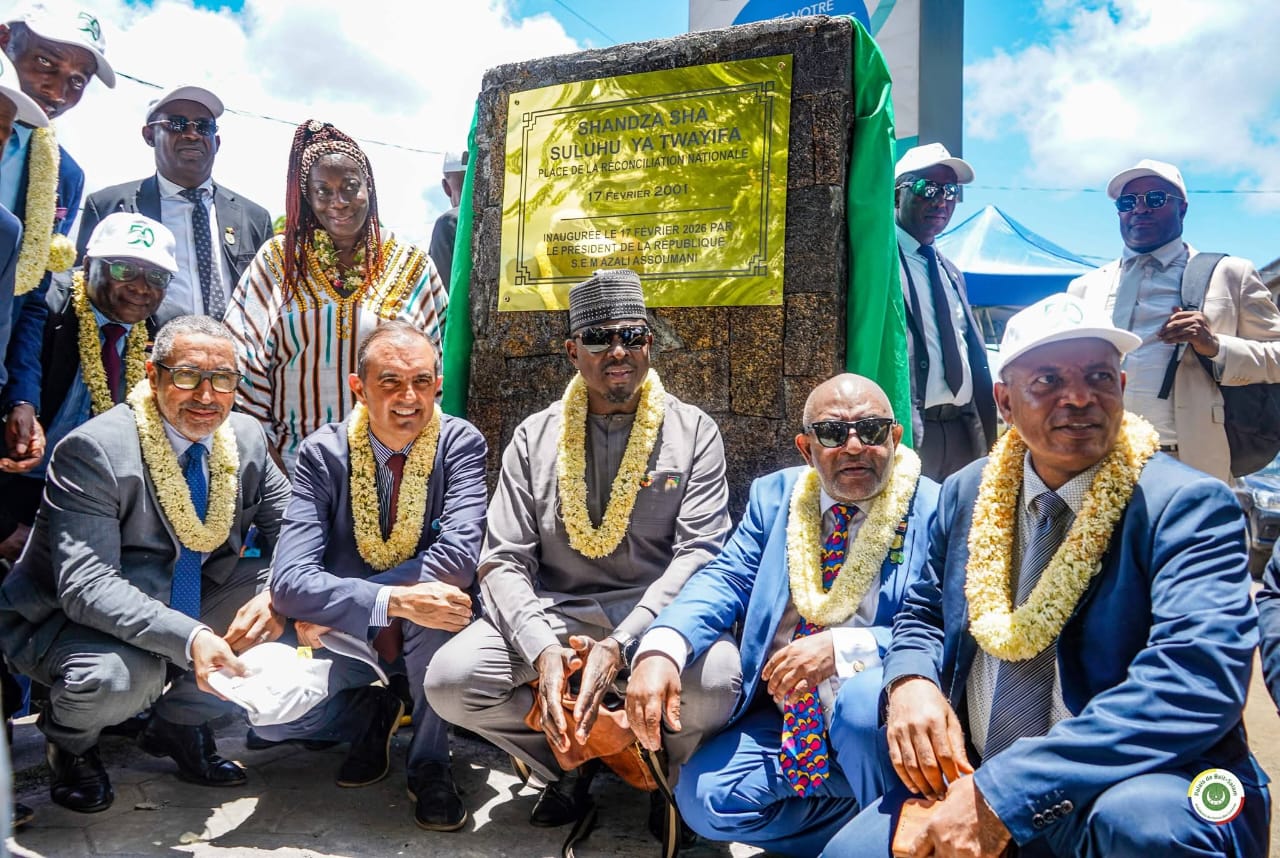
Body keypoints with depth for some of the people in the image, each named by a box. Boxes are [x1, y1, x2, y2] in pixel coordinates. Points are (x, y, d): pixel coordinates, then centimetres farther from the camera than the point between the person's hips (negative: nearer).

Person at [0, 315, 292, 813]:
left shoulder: (247, 439, -6)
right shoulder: (92, 450, -24)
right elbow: (86, 584, -31)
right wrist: (189, 638, -44)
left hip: (188, 604, 6)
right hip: (66, 619, -5)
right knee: (120, 677, -37)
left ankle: (181, 721, 7)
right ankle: (68, 739, 4)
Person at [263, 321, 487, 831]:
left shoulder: (460, 443, -15)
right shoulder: (322, 454, -14)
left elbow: (461, 553, -31)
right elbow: (290, 581, -24)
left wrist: (334, 603, -29)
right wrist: (394, 601, -40)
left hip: (425, 633, -1)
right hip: (348, 635, 1)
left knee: (441, 584, -34)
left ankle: (429, 763, -13)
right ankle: (371, 712, 12)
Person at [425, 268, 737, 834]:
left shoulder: (693, 432, 1)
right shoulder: (535, 437, 5)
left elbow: (699, 554, -8)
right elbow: (503, 561, 0)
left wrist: (620, 646, -23)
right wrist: (542, 649, -21)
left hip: (655, 613, -2)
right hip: (550, 611, 2)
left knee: (713, 683, -32)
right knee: (450, 680, -21)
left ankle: (674, 774, 6)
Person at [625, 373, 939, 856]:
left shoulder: (934, 509, -8)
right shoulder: (775, 496, 6)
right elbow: (726, 579, -3)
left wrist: (843, 648, -28)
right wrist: (660, 649, -22)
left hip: (878, 717, -4)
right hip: (782, 718, 5)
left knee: (867, 698, -35)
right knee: (703, 798, -13)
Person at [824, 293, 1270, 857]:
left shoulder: (1189, 507, -12)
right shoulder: (967, 494, 4)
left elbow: (1198, 682, -25)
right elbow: (924, 614, 15)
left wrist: (1003, 794, -31)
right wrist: (910, 682, -11)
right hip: (973, 776, 5)